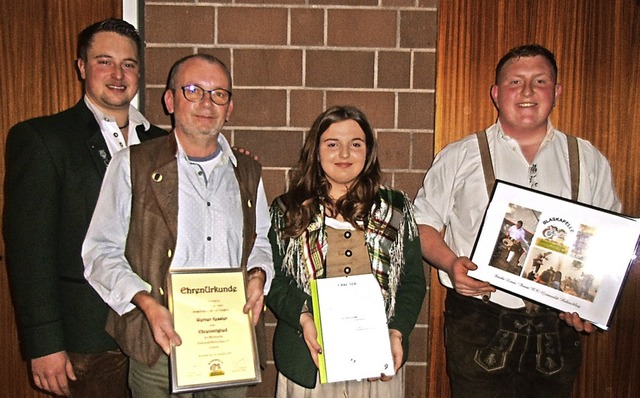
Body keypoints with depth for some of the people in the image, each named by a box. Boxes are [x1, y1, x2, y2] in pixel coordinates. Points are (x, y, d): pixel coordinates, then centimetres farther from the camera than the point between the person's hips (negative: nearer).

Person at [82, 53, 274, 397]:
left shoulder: (247, 172, 11)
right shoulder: (132, 166, -1)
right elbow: (102, 251, -4)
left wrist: (258, 275, -3)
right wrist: (146, 302, -17)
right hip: (159, 343, -3)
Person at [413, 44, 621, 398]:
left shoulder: (589, 162, 9)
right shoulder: (459, 158, 2)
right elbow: (422, 222, 4)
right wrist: (450, 263, -15)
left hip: (559, 330, 3)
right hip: (479, 327, -2)